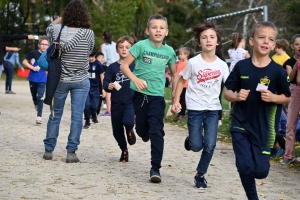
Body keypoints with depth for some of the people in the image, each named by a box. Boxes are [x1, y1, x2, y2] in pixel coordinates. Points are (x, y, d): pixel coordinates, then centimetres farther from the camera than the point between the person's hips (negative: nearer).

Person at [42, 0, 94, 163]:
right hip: (81, 81, -2)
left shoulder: (58, 30, -7)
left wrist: (62, 17, 16)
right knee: (77, 116, 1)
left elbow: (49, 28, 16)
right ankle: (71, 152, 0)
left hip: (60, 80, 2)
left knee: (55, 115, 12)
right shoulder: (88, 33, -12)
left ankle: (49, 150, 19)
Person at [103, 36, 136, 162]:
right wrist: (109, 86, -23)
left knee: (128, 121, -29)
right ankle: (124, 151, 35)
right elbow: (105, 83, -2)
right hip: (116, 103, 2)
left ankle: (130, 130, 8)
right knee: (117, 131, 9)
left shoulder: (135, 66, 1)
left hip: (131, 101, -2)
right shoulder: (112, 67, 3)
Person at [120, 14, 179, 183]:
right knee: (141, 129, 11)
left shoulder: (169, 51, 0)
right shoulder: (141, 45, -9)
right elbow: (124, 65, -8)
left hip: (157, 96, 1)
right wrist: (135, 79, -26)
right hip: (140, 94, 0)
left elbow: (175, 74, 13)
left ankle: (156, 168, -7)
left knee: (157, 131, -11)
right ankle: (147, 133, 49)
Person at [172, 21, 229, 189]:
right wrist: (176, 101, -7)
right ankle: (190, 140, 35)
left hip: (213, 109, 2)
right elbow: (182, 81, 1)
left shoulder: (222, 65, -3)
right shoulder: (193, 62, -9)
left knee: (210, 146, -6)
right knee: (196, 146, -2)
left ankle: (200, 175, 13)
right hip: (195, 109, -2)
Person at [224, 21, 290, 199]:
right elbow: (227, 93, 4)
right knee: (245, 167, -8)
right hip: (241, 125, 1)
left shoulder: (278, 71, -6)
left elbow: (287, 97, 4)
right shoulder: (241, 67, -3)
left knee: (261, 171, -1)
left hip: (264, 128, 0)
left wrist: (273, 97, -16)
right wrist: (236, 96, -17)